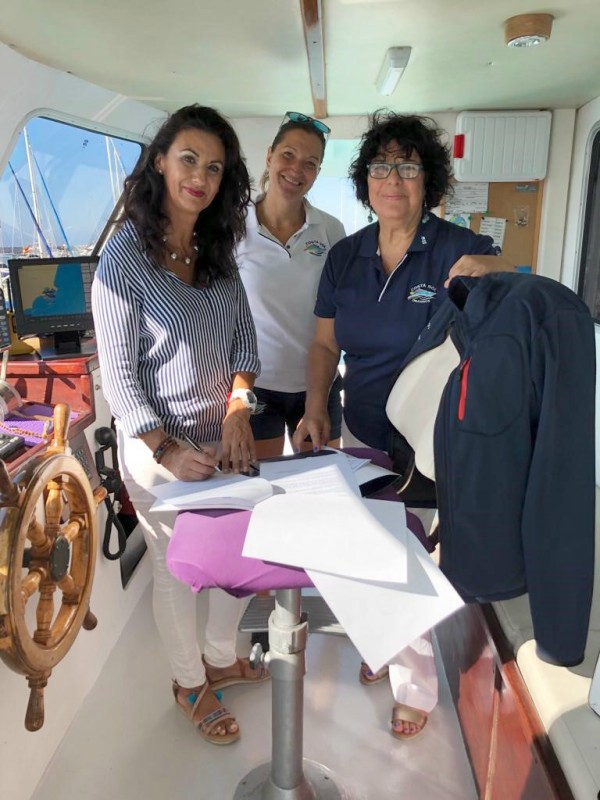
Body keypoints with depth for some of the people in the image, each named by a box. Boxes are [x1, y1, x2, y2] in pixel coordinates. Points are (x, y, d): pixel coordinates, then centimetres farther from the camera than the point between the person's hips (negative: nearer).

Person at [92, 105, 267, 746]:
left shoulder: (218, 251, 5)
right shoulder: (125, 255, -13)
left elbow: (243, 336, 6)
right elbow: (118, 373, -14)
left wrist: (238, 410, -9)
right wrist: (166, 450, -18)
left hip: (225, 438, 6)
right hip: (161, 449, -5)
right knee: (176, 572, 12)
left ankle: (221, 658, 44)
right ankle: (188, 683, 38)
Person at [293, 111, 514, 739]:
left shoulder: (459, 250, -13)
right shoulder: (345, 256, 1)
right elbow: (324, 343, 6)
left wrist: (494, 269, -39)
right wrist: (316, 408, -8)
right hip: (362, 437, 4)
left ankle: (416, 685, 38)